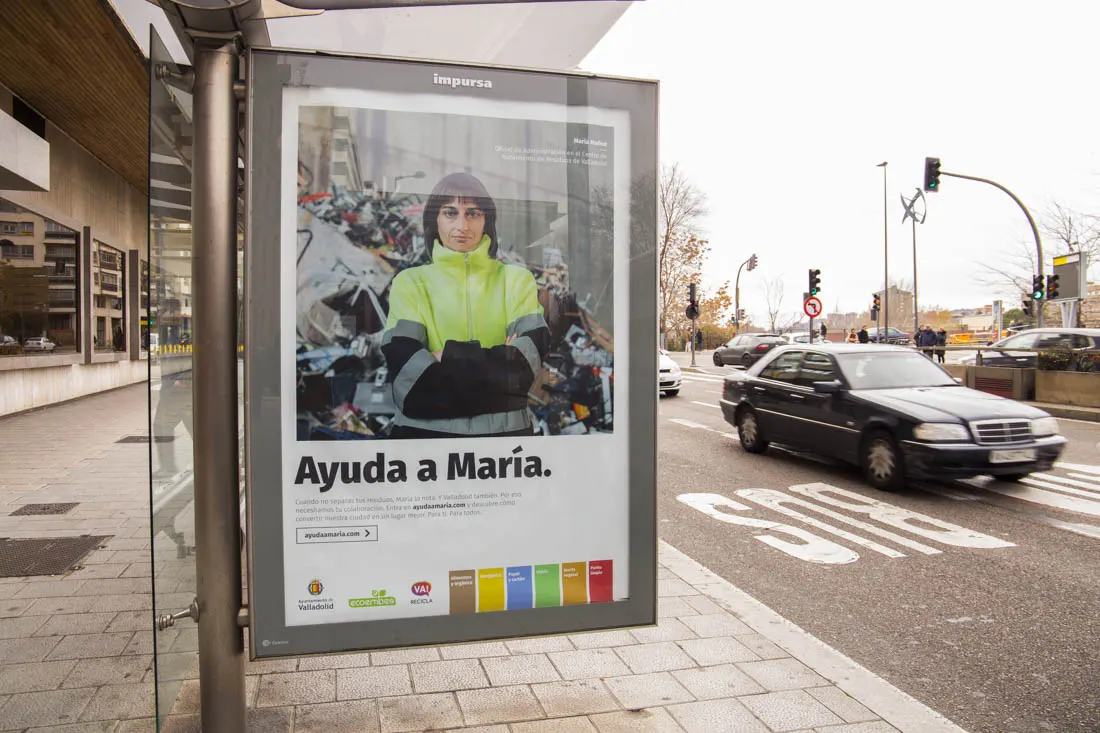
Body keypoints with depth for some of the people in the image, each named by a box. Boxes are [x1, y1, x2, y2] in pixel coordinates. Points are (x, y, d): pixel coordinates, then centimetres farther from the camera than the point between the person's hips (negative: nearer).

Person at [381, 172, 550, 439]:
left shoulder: (516, 279, 5)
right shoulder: (410, 282, 3)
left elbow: (532, 354, -10)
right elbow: (404, 366, -12)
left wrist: (449, 357, -14)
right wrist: (501, 361, -14)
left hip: (504, 427, 1)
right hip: (422, 428, -1)